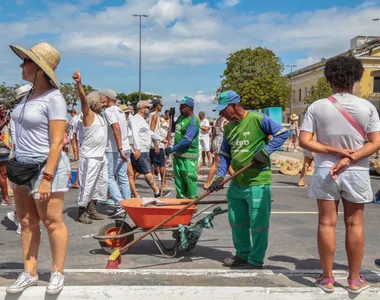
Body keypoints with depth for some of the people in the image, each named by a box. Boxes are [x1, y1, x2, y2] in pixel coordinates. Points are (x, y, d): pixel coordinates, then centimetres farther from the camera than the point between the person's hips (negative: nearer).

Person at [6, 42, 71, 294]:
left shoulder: (53, 99, -14)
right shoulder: (29, 95, 10)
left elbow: (57, 143, -18)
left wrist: (47, 178, -21)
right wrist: (16, 164, 14)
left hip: (46, 167, -8)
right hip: (23, 167, 8)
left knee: (52, 222, 3)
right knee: (27, 222, 12)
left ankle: (58, 273, 17)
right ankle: (29, 273, 22)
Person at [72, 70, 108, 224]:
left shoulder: (101, 114, 13)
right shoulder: (88, 114, -10)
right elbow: (84, 99, -28)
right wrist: (79, 84, -44)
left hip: (101, 155, 9)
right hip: (89, 156, -9)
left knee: (101, 182, 13)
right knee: (87, 184, -3)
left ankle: (92, 209, 24)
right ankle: (82, 212, 7)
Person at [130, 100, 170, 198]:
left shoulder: (142, 120, 24)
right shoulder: (136, 119, -11)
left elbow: (149, 132, 36)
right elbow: (135, 134, -25)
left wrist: (161, 139, 41)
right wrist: (137, 149, -34)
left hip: (143, 151, 11)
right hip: (139, 152, -11)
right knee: (147, 172, -6)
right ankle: (157, 192, -3)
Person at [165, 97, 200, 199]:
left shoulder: (193, 121, -16)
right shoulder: (181, 117, 11)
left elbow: (187, 140, -22)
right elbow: (173, 129, 28)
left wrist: (172, 149, -17)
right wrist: (172, 117, 13)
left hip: (189, 157, -9)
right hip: (177, 154, 9)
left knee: (190, 181, -5)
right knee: (179, 181, 15)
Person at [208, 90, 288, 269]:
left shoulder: (257, 120, -11)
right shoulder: (228, 128, 11)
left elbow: (282, 133, -10)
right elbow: (224, 155, 14)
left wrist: (265, 151, -19)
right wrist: (220, 176, 1)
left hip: (257, 182, -8)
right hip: (236, 183, 8)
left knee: (258, 224, 0)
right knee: (237, 222, 17)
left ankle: (256, 261, 13)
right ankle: (243, 254, 33)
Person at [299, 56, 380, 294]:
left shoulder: (317, 107, -5)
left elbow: (304, 141, -9)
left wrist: (334, 151, -7)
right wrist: (349, 158, -11)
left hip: (325, 171, 0)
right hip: (356, 172, 0)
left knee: (327, 223, 7)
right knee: (354, 224, 9)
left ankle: (327, 278, 16)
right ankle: (354, 280, 18)